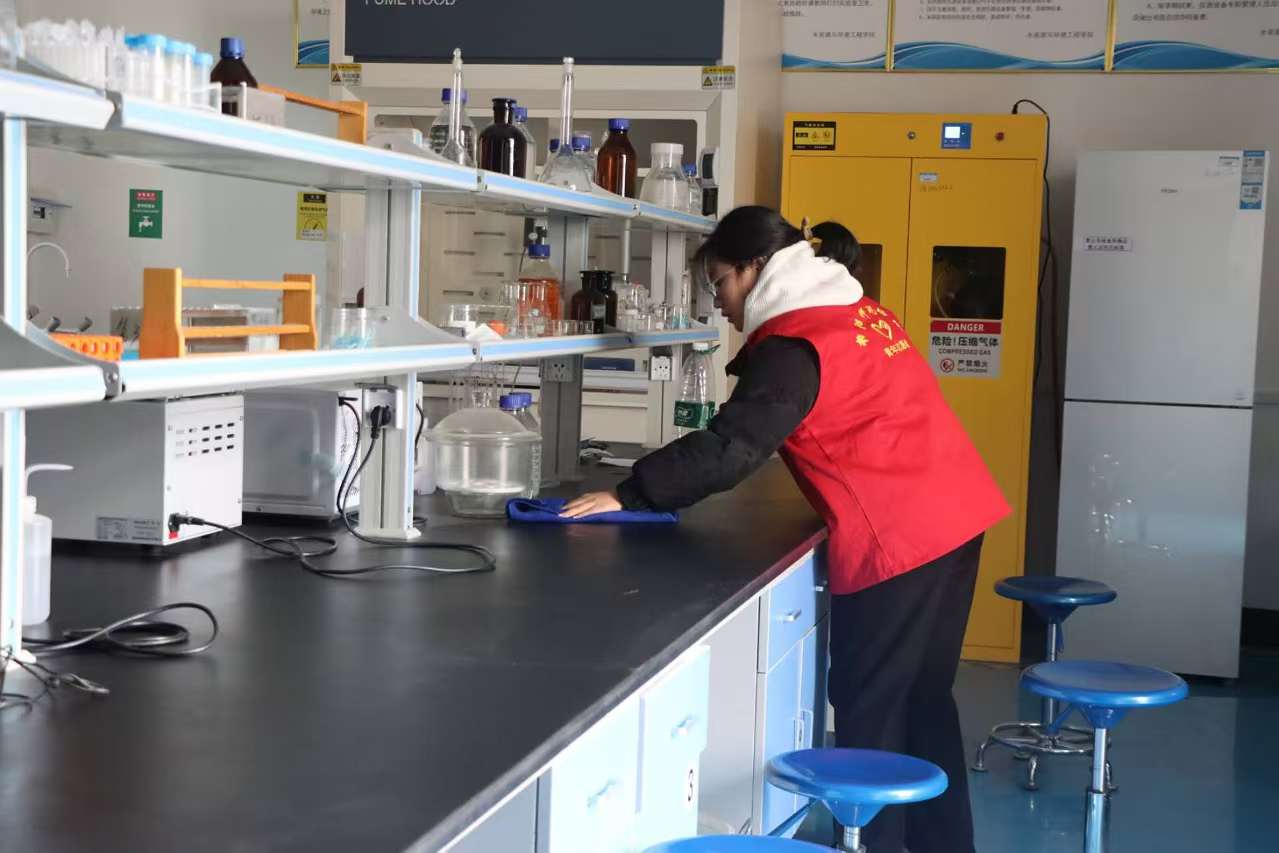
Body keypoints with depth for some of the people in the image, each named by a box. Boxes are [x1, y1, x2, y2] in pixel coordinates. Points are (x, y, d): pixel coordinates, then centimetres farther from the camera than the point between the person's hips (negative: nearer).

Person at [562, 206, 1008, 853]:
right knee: (922, 700, 18)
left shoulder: (794, 344, -13)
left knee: (868, 713, 1)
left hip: (898, 539, -10)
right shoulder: (859, 312, 15)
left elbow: (728, 448, -21)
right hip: (955, 514, 10)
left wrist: (627, 496, -20)